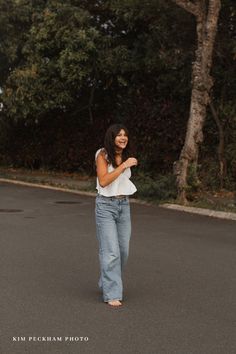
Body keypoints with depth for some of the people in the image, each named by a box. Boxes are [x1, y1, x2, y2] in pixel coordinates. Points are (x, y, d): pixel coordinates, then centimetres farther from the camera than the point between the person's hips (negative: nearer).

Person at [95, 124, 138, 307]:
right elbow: (103, 181, -21)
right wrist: (123, 166, -22)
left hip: (124, 205, 6)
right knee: (111, 251, -10)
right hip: (106, 205, -6)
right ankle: (112, 294, -5)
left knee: (123, 250, 9)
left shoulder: (126, 156, 9)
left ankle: (107, 283, 31)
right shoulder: (103, 155, -9)